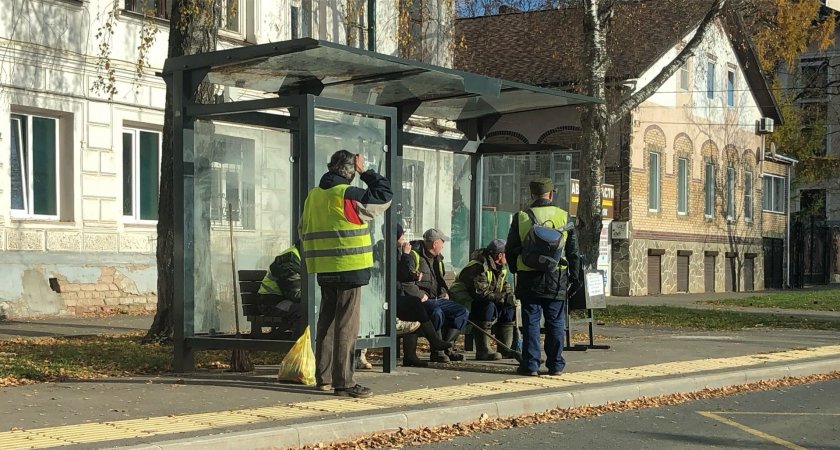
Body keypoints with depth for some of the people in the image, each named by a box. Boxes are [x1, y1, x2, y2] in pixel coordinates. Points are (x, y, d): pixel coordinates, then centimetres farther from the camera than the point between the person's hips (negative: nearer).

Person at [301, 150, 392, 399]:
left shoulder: (313, 196, 10)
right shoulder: (348, 195, -14)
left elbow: (305, 230, 18)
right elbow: (384, 195, -7)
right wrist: (366, 173, 1)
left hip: (324, 270, 8)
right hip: (349, 269, -8)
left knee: (327, 322, 15)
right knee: (347, 326, -5)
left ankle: (323, 377, 21)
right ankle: (343, 382, -6)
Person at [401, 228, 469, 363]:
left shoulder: (437, 258, 21)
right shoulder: (413, 256, -9)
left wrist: (444, 292, 16)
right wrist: (420, 295, -20)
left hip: (437, 299, 9)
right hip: (420, 301, -9)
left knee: (463, 311, -5)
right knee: (437, 313, -36)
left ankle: (447, 348, -6)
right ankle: (437, 351, -24)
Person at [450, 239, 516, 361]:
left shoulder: (501, 268, 9)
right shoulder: (478, 267, -24)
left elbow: (504, 286, 18)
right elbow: (480, 293, -32)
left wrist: (509, 295, -7)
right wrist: (503, 297, -30)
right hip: (463, 301, -10)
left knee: (509, 308, -1)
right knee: (488, 307, -35)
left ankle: (505, 349, 1)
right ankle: (482, 351, -34)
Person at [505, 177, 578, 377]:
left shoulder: (520, 217, -1)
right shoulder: (564, 216, 1)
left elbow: (511, 250, 4)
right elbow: (573, 249, 5)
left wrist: (515, 270, 18)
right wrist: (573, 275, 14)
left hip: (529, 278, -1)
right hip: (557, 277, 1)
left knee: (531, 321, 3)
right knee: (555, 322, 8)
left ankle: (530, 365, 2)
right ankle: (555, 364, 12)